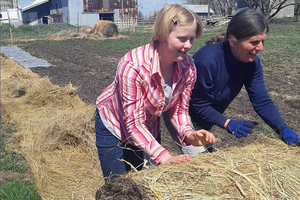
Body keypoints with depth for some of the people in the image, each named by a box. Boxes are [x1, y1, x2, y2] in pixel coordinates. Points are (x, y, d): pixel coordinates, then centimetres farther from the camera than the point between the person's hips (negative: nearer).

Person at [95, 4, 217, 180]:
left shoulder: (188, 67, -20)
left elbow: (179, 110, -8)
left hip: (149, 127, 5)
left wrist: (188, 134, -27)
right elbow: (134, 123, -32)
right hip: (114, 125, -5)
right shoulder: (133, 65, -36)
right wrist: (164, 157, -40)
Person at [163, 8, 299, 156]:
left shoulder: (252, 62, -15)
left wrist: (283, 129, -29)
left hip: (202, 116, 7)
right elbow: (199, 106, -27)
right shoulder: (206, 60, -35)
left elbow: (262, 101, -15)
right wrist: (228, 124, -37)